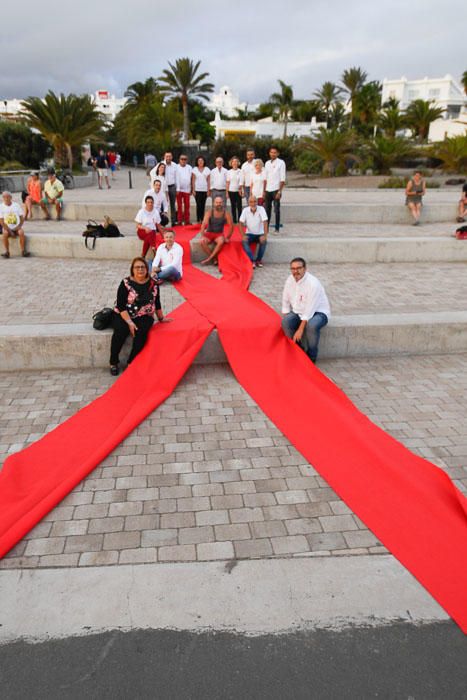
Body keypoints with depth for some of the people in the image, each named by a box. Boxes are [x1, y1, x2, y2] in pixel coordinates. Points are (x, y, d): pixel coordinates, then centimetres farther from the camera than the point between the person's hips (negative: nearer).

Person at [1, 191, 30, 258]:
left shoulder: (16, 205, 6)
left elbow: (22, 218, 7)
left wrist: (19, 226, -12)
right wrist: (10, 231, -15)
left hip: (16, 227, 1)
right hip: (7, 228, -1)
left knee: (21, 232, -30)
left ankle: (23, 251, -27)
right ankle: (7, 252, -25)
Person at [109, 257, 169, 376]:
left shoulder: (152, 283, 3)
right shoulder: (126, 283, -7)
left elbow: (157, 302, 15)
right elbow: (121, 305, -11)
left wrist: (161, 318, 22)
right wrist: (129, 322, -21)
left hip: (144, 317, 2)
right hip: (124, 315, -2)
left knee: (141, 331, -32)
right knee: (121, 330, -32)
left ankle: (132, 362, -18)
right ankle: (113, 362, -13)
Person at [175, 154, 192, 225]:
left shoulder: (189, 168, 8)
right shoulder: (177, 168, -3)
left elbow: (192, 178, 8)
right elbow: (177, 179, -6)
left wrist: (191, 189, 3)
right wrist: (178, 189, -11)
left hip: (187, 189, 3)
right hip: (179, 189, -3)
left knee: (187, 205, 6)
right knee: (179, 205, 2)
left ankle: (187, 220, 12)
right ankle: (180, 220, 6)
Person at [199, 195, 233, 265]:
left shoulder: (226, 213, -5)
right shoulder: (209, 213, -7)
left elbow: (231, 226, -1)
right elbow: (203, 225, -16)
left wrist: (227, 238, -7)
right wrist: (202, 236, -27)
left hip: (219, 234, -1)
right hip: (209, 233, 1)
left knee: (221, 241, -36)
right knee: (202, 241, -30)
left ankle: (209, 259, -24)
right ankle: (214, 259, -16)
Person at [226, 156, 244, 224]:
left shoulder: (240, 172, -2)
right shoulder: (229, 172, 6)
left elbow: (241, 182, -6)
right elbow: (227, 182, 7)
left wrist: (240, 189, -18)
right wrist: (227, 191, 3)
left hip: (238, 191, -3)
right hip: (231, 191, 3)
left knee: (239, 206, -4)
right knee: (233, 206, 7)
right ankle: (234, 220, 14)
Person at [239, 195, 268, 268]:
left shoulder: (261, 209, -11)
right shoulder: (245, 210, -7)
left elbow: (265, 223, -18)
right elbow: (241, 224, -6)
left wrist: (265, 235, -30)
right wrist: (243, 235, -20)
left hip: (260, 234, -1)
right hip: (249, 234, 1)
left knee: (264, 241, -31)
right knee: (244, 241, -29)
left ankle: (258, 260, -10)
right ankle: (252, 260, -27)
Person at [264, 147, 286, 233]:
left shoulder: (281, 163, -3)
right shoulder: (267, 163, 13)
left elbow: (282, 179, -7)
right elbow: (265, 178, 15)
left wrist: (279, 191, -14)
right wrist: (264, 191, 10)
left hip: (276, 190, -5)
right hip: (268, 190, 5)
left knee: (276, 210, -1)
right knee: (267, 209, 7)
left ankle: (277, 229, 5)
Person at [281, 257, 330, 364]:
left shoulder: (313, 283, -25)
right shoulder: (290, 280, -4)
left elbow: (310, 310, -27)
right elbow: (285, 301, 6)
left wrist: (300, 330, -28)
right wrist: (285, 318, -5)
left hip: (318, 312, -6)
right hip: (299, 311, 6)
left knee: (312, 325, -38)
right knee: (285, 321, -24)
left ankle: (311, 356, -13)